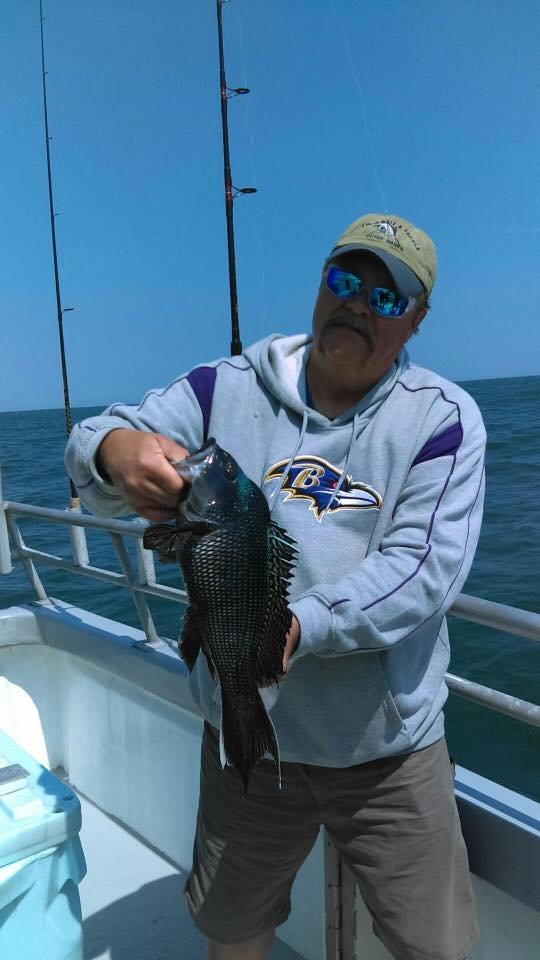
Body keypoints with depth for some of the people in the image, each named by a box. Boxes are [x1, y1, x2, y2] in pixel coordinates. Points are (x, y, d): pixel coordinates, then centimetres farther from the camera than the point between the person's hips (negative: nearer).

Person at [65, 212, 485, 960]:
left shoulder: (442, 417, -7)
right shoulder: (224, 389, -2)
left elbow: (427, 564, -17)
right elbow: (91, 449, -9)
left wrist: (300, 626, -32)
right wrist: (116, 448, -34)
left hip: (390, 748, -1)